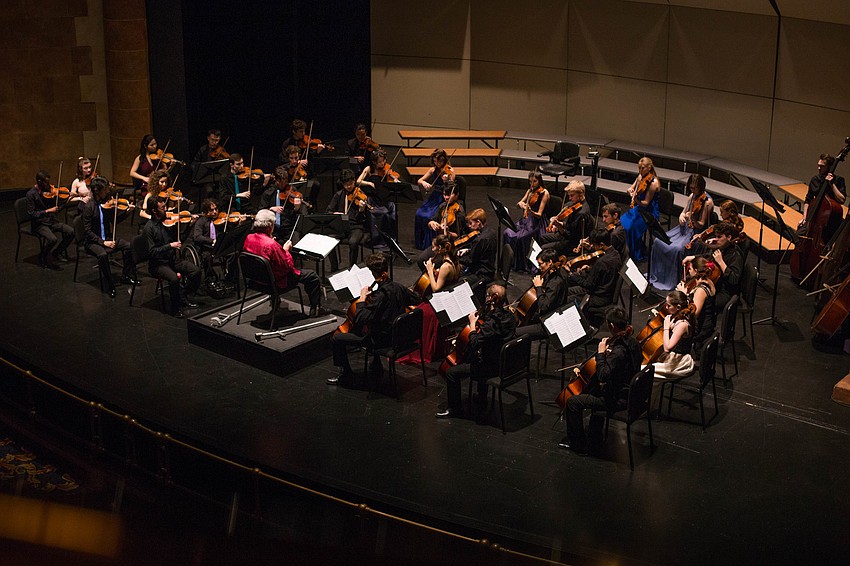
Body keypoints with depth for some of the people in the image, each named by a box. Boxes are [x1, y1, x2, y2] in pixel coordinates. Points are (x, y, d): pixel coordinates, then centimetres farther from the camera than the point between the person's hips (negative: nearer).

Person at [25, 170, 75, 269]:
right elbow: (31, 213, -17)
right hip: (39, 224, -6)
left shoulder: (49, 191, 4)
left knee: (71, 232, -12)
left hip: (51, 221, 6)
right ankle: (42, 259, -3)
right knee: (52, 239, -31)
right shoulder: (31, 194, -13)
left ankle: (57, 252, 10)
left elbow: (57, 207, 11)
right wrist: (47, 211, -23)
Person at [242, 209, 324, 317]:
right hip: (277, 281, -9)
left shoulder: (249, 238, -10)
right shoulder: (271, 244, -33)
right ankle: (315, 309, 17)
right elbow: (288, 266, -25)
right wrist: (285, 250, -10)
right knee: (312, 276, 6)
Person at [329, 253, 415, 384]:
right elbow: (408, 301, 20)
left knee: (336, 339, -4)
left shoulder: (380, 295, -29)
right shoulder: (399, 287, -4)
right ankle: (376, 365, 44)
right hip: (396, 333, 9)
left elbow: (360, 319, -30)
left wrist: (362, 298, -16)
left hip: (382, 339, -9)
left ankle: (346, 374, 10)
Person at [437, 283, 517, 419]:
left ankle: (455, 408, 12)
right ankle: (482, 401, 48)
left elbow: (474, 344, -26)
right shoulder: (509, 316, -1)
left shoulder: (492, 323, -29)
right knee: (479, 358, 40)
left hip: (493, 367, -9)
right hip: (504, 362, 9)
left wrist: (472, 324, -15)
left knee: (452, 372, -3)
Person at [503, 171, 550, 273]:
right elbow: (519, 203, 10)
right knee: (508, 233, -15)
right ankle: (512, 260, -3)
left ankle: (524, 265, -13)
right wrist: (520, 204, -14)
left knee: (521, 237, -28)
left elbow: (539, 214, -15)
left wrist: (530, 211, -35)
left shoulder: (544, 193, -11)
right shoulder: (530, 191, 11)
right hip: (526, 220, 7)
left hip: (536, 223, -7)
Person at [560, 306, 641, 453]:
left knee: (573, 402, -3)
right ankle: (595, 437, 42)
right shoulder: (632, 343, 0)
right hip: (628, 391, 10)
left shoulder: (618, 351, -30)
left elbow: (603, 376, -30)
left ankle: (578, 444, 10)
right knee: (595, 390, 35)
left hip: (618, 399, -10)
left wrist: (601, 354, -21)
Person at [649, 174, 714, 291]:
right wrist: (681, 217, -6)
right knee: (659, 241, -8)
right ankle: (656, 274, 5)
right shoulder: (692, 196, 7)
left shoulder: (707, 202, -15)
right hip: (685, 228, 8)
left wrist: (692, 219, -35)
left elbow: (701, 225, -15)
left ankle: (673, 281, -19)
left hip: (695, 233, -8)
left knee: (677, 249, -33)